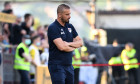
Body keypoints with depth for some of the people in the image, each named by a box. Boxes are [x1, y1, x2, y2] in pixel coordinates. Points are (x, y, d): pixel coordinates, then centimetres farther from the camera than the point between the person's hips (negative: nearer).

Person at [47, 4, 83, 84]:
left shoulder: (70, 26, 12)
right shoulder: (53, 28, -11)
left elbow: (80, 42, 10)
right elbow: (61, 47, -21)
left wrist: (69, 44, -10)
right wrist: (74, 47, -2)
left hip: (69, 65, 7)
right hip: (57, 66, -7)